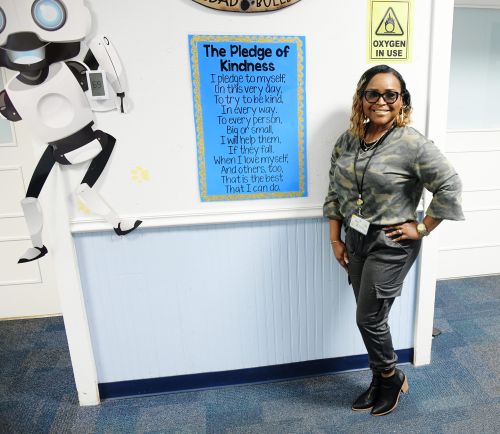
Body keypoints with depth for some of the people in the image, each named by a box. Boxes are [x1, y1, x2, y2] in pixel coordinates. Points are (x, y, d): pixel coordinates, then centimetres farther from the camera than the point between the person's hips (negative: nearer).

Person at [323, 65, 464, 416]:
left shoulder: (412, 144, -15)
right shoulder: (348, 141, 3)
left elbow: (450, 186, -14)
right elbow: (335, 192, 7)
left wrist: (423, 229, -12)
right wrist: (336, 239, 5)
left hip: (391, 245, -6)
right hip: (357, 240, 6)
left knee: (369, 319, 3)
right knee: (370, 318, 16)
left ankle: (392, 378, 33)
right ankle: (381, 380, 39)